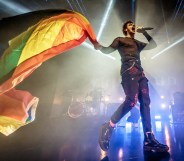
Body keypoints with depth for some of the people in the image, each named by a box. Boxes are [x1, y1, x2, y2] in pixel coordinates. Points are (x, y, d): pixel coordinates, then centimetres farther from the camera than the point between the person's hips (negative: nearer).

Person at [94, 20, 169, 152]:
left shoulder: (138, 43, 35)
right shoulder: (120, 40, 19)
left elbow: (153, 45, 32)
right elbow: (108, 50, 6)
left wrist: (144, 32, 27)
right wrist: (99, 47, -16)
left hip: (140, 72, 7)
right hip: (129, 70, -7)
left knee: (145, 102, -5)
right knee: (132, 100, -26)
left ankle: (149, 140, -3)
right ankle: (108, 127, -14)